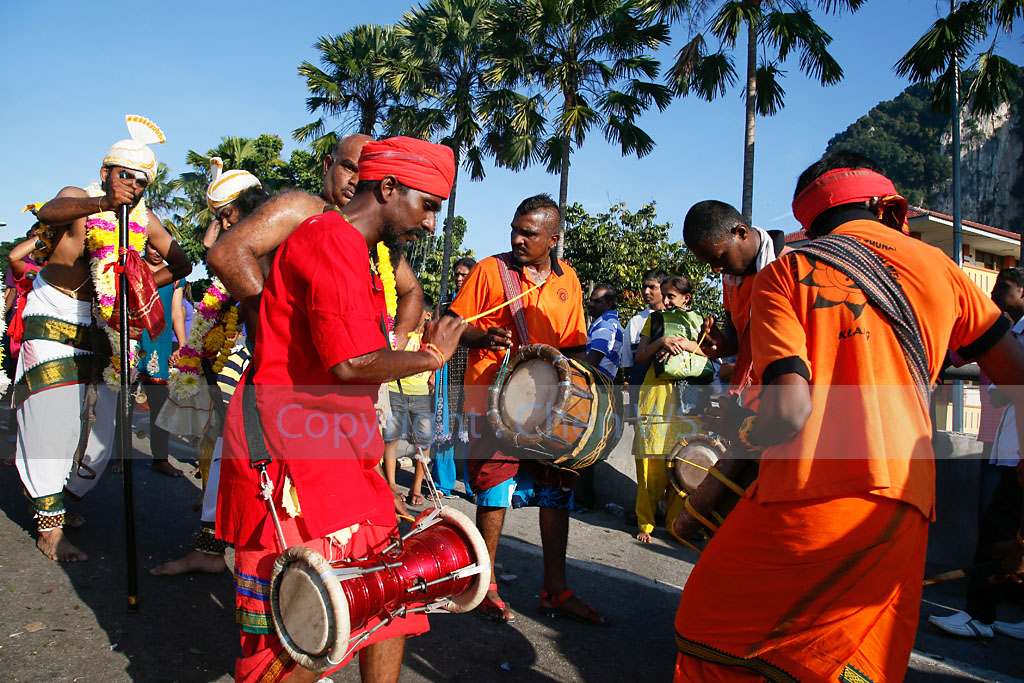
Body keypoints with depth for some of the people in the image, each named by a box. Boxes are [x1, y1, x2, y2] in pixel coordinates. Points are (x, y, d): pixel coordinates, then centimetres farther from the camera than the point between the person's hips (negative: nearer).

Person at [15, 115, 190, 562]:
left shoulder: (145, 220, 2)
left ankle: (63, 499, 28)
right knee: (53, 419, -8)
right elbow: (48, 213, -34)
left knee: (102, 419, 5)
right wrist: (101, 203, -53)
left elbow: (181, 264, 10)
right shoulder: (78, 199, -10)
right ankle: (49, 529, -1)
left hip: (102, 324, 5)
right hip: (53, 318, -5)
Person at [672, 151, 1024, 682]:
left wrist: (733, 430, 9)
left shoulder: (782, 275, 2)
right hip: (900, 516, 4)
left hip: (801, 506, -3)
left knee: (705, 638, 16)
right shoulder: (935, 265, 13)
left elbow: (790, 409, -13)